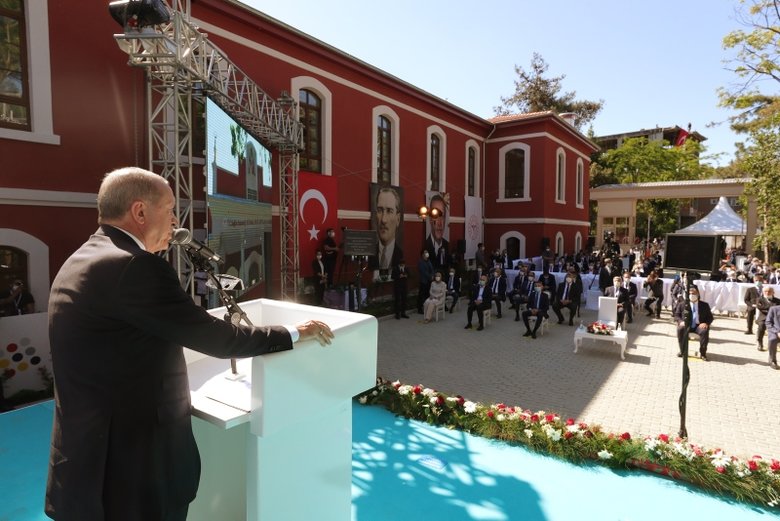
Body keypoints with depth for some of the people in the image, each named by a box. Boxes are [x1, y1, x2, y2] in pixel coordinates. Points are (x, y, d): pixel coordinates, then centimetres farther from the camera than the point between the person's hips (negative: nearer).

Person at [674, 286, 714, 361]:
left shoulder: (704, 305, 12)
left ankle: (703, 353, -20)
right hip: (686, 325, 0)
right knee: (680, 329, -33)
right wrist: (681, 321, -14)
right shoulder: (682, 304, 11)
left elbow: (710, 317, 11)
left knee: (704, 331, -33)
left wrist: (706, 323, -12)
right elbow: (676, 315, 9)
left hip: (699, 326, 0)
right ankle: (682, 350, -17)